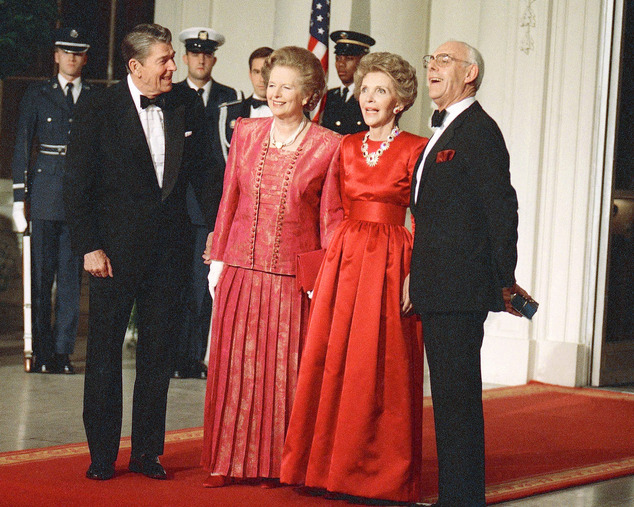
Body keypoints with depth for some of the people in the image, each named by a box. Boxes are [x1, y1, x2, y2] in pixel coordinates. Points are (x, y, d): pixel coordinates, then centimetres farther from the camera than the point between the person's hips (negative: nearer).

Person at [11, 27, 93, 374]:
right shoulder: (37, 95, 8)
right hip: (46, 194, -1)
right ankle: (42, 353, 6)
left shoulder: (96, 99, 11)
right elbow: (22, 147, 6)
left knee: (72, 275, 0)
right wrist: (19, 199, 0)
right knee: (41, 275, 0)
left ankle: (63, 351, 6)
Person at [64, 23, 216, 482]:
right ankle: (102, 454, 15)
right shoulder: (99, 112, -7)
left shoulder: (187, 105, 3)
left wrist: (216, 228, 2)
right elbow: (77, 186, -5)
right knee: (105, 348, 5)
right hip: (116, 248, -3)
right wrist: (89, 246, -10)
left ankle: (147, 451, 19)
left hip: (168, 247, 3)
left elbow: (203, 170, 10)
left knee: (158, 351, 8)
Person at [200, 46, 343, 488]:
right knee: (234, 365, 6)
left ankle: (277, 463, 14)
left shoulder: (328, 146, -3)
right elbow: (228, 200, 11)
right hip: (242, 269, 3)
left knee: (284, 368, 3)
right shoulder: (246, 132, 7)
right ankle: (229, 461, 15)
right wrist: (217, 260, 8)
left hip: (294, 276, -3)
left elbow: (331, 217, 0)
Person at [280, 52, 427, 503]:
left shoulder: (415, 149, -2)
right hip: (344, 258, 5)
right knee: (330, 362, 2)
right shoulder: (347, 147, 13)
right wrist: (328, 261, 6)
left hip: (390, 261, -5)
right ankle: (331, 469, 11)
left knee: (381, 370, -3)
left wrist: (417, 276, -12)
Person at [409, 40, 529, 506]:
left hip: (461, 291, -10)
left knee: (458, 399, -8)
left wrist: (504, 280, -13)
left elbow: (502, 207, -14)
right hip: (439, 291, 10)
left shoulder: (479, 131, -11)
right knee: (449, 397, 13)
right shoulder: (446, 133, 20)